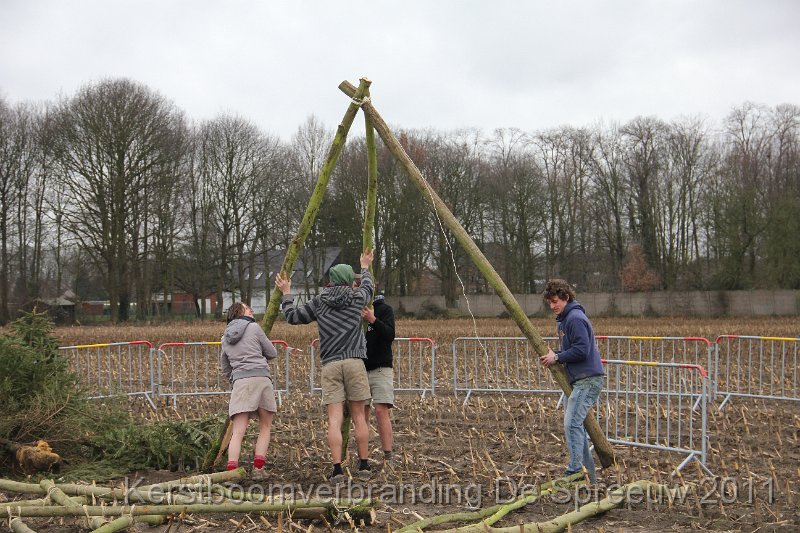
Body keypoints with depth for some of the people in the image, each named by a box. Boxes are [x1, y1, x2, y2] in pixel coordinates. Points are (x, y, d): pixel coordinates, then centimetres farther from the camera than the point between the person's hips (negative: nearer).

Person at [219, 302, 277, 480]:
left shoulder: (226, 338, 20)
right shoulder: (254, 327, 7)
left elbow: (225, 369, 27)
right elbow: (272, 353, 13)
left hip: (240, 381, 3)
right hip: (262, 378, -3)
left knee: (238, 431, -3)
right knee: (265, 426, 11)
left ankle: (231, 470, -17)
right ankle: (258, 469, 3)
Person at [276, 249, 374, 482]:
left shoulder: (319, 303, 7)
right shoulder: (357, 299, 8)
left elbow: (293, 317, 15)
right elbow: (367, 287, 31)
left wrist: (286, 293, 29)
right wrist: (365, 268, 49)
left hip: (329, 365, 0)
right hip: (354, 362, 0)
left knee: (334, 420, -5)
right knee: (359, 417, 8)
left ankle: (337, 469, -11)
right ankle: (364, 466, 10)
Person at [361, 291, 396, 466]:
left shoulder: (384, 309, -1)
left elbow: (390, 335, -15)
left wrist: (373, 320, -29)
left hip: (381, 368, -3)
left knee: (381, 411, -10)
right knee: (361, 412, 1)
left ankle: (387, 456, -9)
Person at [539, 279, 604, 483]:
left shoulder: (575, 318, -14)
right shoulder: (564, 319, 19)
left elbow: (582, 350, -22)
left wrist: (557, 357, -12)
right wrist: (554, 355, 9)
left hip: (588, 379, -11)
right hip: (579, 380, 11)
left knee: (572, 424, -15)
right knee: (575, 424, 13)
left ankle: (575, 472, -14)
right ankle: (588, 475, 19)